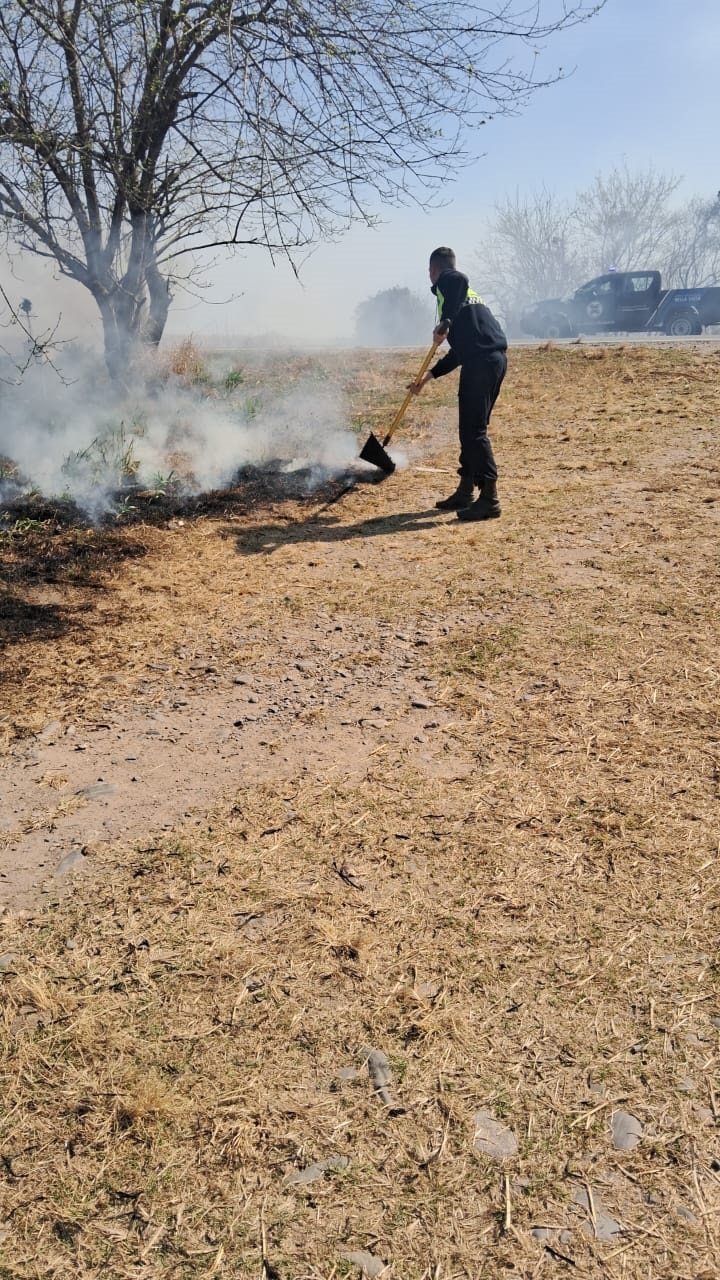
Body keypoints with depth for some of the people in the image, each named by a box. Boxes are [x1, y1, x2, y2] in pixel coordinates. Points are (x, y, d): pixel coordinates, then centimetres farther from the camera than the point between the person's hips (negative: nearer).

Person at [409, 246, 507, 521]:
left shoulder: (446, 281, 5)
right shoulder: (464, 292, 31)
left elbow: (460, 280, -23)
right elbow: (460, 350, 30)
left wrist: (445, 321, -19)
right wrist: (429, 375, 32)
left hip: (482, 361, -10)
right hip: (494, 358, 10)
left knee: (474, 430, -9)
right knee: (470, 428, 16)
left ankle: (490, 499, -11)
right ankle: (466, 492, 24)